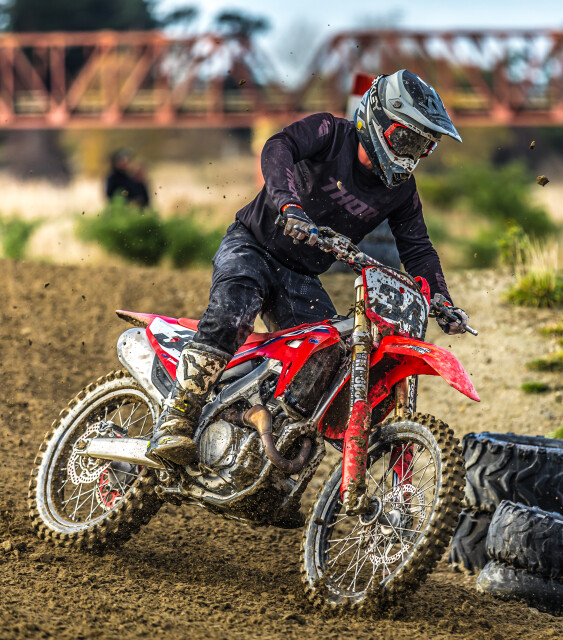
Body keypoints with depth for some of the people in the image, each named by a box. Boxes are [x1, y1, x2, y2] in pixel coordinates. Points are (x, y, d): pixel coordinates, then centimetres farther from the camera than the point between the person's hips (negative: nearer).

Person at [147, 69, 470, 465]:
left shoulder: (401, 189, 5)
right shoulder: (331, 134, -12)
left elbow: (417, 248, 9)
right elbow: (279, 148, -30)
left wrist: (443, 302, -7)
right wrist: (289, 204, -48)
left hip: (301, 279, 6)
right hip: (251, 246, -6)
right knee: (232, 312, -34)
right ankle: (176, 422, -35)